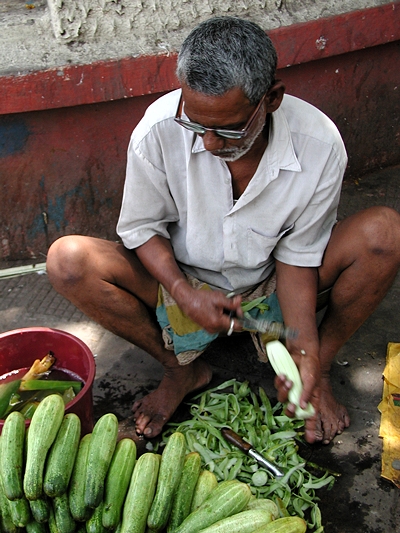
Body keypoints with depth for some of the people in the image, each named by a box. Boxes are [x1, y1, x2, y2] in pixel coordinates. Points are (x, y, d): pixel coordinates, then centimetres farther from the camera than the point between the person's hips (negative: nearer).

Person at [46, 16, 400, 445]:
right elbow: (140, 227, -10)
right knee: (67, 260, -24)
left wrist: (304, 345, -26)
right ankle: (183, 369, -4)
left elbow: (297, 256, -13)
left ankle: (318, 368, -3)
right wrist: (184, 294, -26)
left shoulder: (319, 145, -22)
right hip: (183, 285, 1)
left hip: (271, 287, 0)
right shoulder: (159, 129, -23)